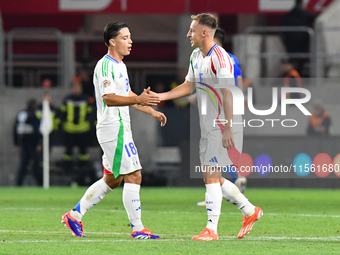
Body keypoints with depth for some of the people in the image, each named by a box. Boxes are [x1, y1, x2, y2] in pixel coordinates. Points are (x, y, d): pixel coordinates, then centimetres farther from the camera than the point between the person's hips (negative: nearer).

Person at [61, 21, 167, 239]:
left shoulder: (120, 65, 18)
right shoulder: (105, 65, -14)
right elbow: (109, 98, -26)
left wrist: (151, 111, 28)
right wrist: (138, 99, -37)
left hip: (120, 129, 11)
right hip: (114, 129, -11)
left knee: (112, 179, 15)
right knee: (133, 176, -11)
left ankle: (74, 216, 21)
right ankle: (137, 228, -10)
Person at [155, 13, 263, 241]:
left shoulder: (220, 57, -17)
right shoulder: (196, 56, 12)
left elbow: (227, 94, -22)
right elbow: (189, 86, 22)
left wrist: (228, 128, -27)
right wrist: (159, 96, 12)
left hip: (223, 126, -9)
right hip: (208, 127, 9)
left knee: (211, 176, -11)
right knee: (212, 178, 11)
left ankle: (211, 229, -8)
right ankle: (250, 211, 24)